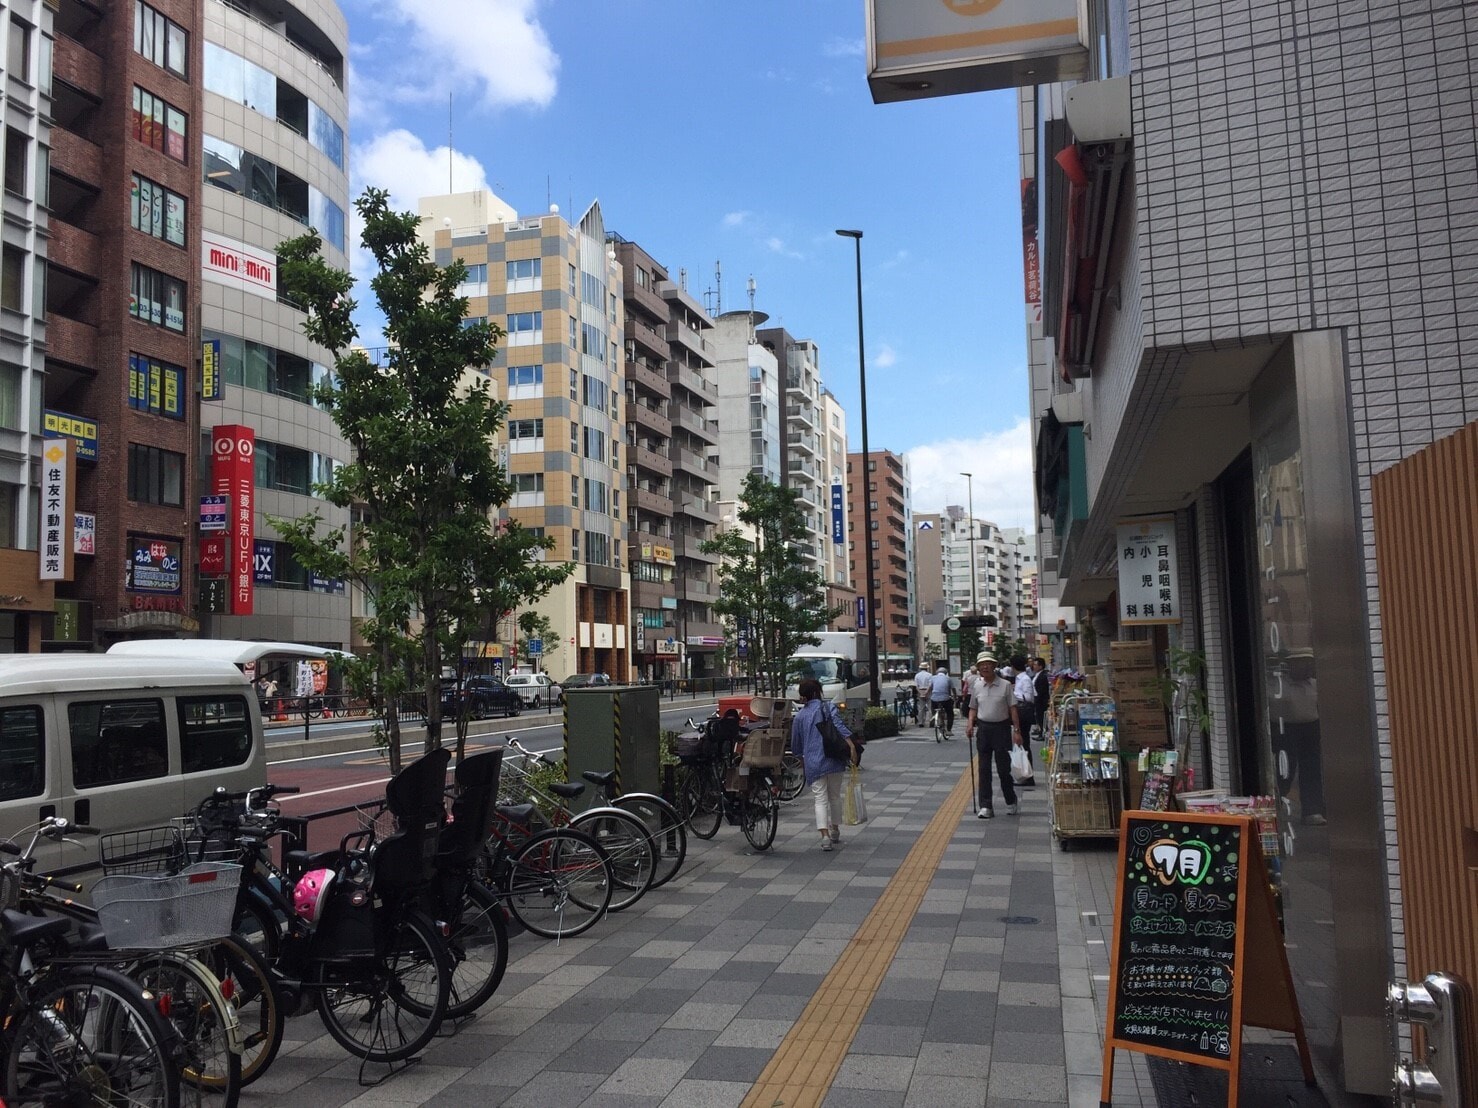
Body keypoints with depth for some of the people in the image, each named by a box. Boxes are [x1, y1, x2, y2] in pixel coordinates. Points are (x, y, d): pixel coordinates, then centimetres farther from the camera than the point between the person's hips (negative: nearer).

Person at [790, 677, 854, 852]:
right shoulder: (828, 708, 2)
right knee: (835, 796, 17)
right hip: (833, 760, 0)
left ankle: (825, 835, -18)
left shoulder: (799, 716, 8)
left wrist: (801, 759, 33)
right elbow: (840, 727, -14)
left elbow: (795, 744, 16)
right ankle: (835, 831, 29)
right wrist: (852, 747, -20)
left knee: (820, 799, -2)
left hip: (813, 762, 0)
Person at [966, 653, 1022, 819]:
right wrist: (971, 724, -3)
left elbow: (1013, 709, -4)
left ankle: (1011, 802, 24)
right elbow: (973, 708, 14)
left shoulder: (1005, 685, -5)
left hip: (1001, 728, -3)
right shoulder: (977, 686, 5)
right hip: (983, 729, 3)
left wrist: (1017, 731, -9)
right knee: (984, 769, 3)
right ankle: (985, 806, 7)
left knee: (1004, 768, 4)